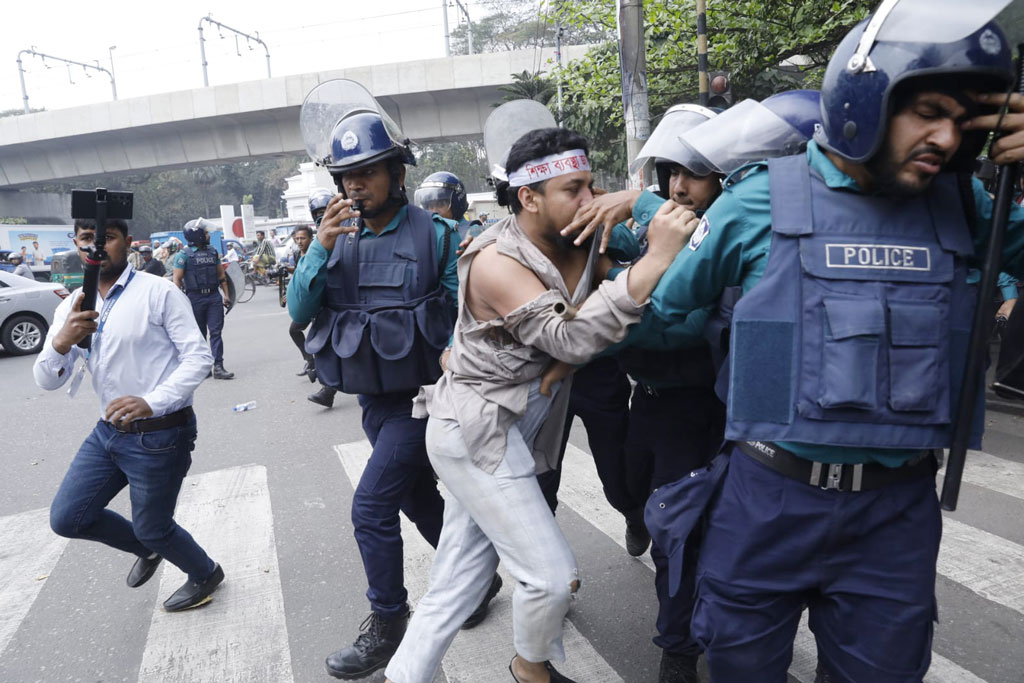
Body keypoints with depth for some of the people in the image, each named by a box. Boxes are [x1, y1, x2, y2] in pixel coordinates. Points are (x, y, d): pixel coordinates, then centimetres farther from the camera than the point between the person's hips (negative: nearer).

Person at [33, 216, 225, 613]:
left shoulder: (158, 292, -12)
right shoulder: (72, 307, 6)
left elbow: (199, 356, -16)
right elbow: (46, 381, 4)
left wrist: (151, 402, -29)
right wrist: (61, 343, -18)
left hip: (159, 434, -6)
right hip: (108, 431, 7)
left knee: (151, 529, 7)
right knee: (66, 518, 12)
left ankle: (205, 575, 38)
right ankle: (147, 549, 39)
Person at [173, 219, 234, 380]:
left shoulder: (213, 251, 12)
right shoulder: (184, 254, -4)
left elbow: (221, 274, 17)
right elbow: (177, 279, -6)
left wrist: (226, 294, 11)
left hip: (214, 297, 4)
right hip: (195, 298, -4)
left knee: (216, 332, -4)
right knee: (199, 335, 8)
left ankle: (218, 367, -6)